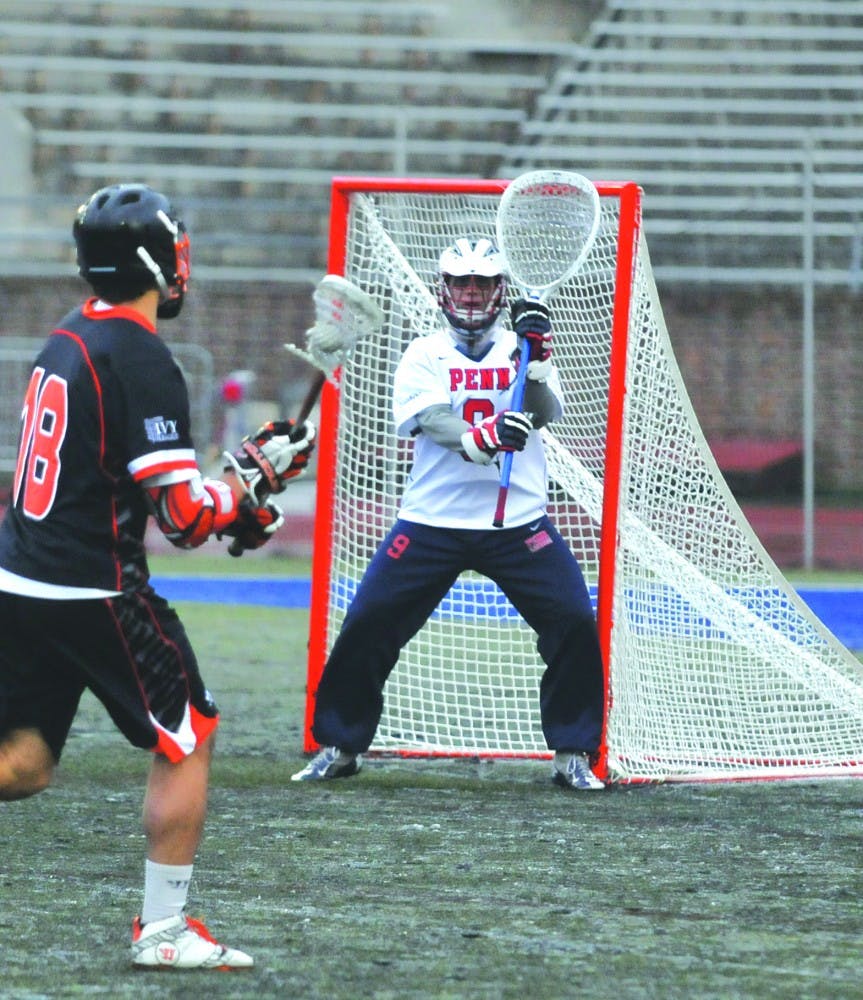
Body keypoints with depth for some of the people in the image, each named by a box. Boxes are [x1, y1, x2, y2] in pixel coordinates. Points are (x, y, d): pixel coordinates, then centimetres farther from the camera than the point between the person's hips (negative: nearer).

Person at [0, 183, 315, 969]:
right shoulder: (144, 363, -15)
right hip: (95, 592, -8)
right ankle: (163, 930, 8)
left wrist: (229, 502, 20)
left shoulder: (66, 341, 12)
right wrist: (258, 471, -1)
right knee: (189, 736, 7)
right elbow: (184, 517, -18)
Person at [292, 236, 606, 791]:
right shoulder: (422, 356, 4)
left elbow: (544, 414, -9)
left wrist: (536, 359, -27)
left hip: (519, 522, 1)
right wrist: (482, 437, -36)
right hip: (432, 521, -1)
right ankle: (339, 745, 10)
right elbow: (433, 421, -15)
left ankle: (574, 754, 3)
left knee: (575, 622, -10)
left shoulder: (522, 348, 8)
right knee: (368, 622, -6)